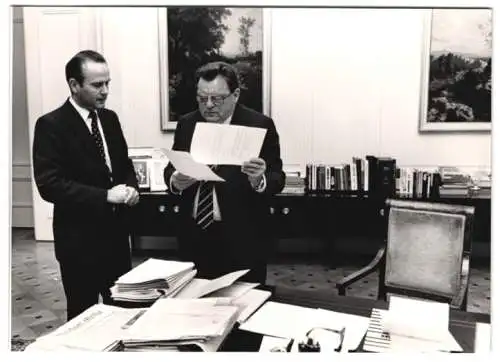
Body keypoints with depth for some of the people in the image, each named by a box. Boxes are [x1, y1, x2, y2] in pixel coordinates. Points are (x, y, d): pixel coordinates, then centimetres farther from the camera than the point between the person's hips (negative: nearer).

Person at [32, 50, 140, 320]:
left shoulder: (109, 118, 7)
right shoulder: (51, 125, -13)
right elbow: (49, 185, -20)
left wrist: (131, 187, -7)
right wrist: (105, 196, -24)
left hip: (116, 232, 6)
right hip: (79, 239, -6)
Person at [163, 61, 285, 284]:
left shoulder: (260, 125, -8)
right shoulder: (186, 124, 6)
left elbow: (277, 179, -9)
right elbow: (170, 168, 10)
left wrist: (259, 180, -31)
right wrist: (174, 180, -12)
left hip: (241, 239, -3)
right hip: (194, 236, 4)